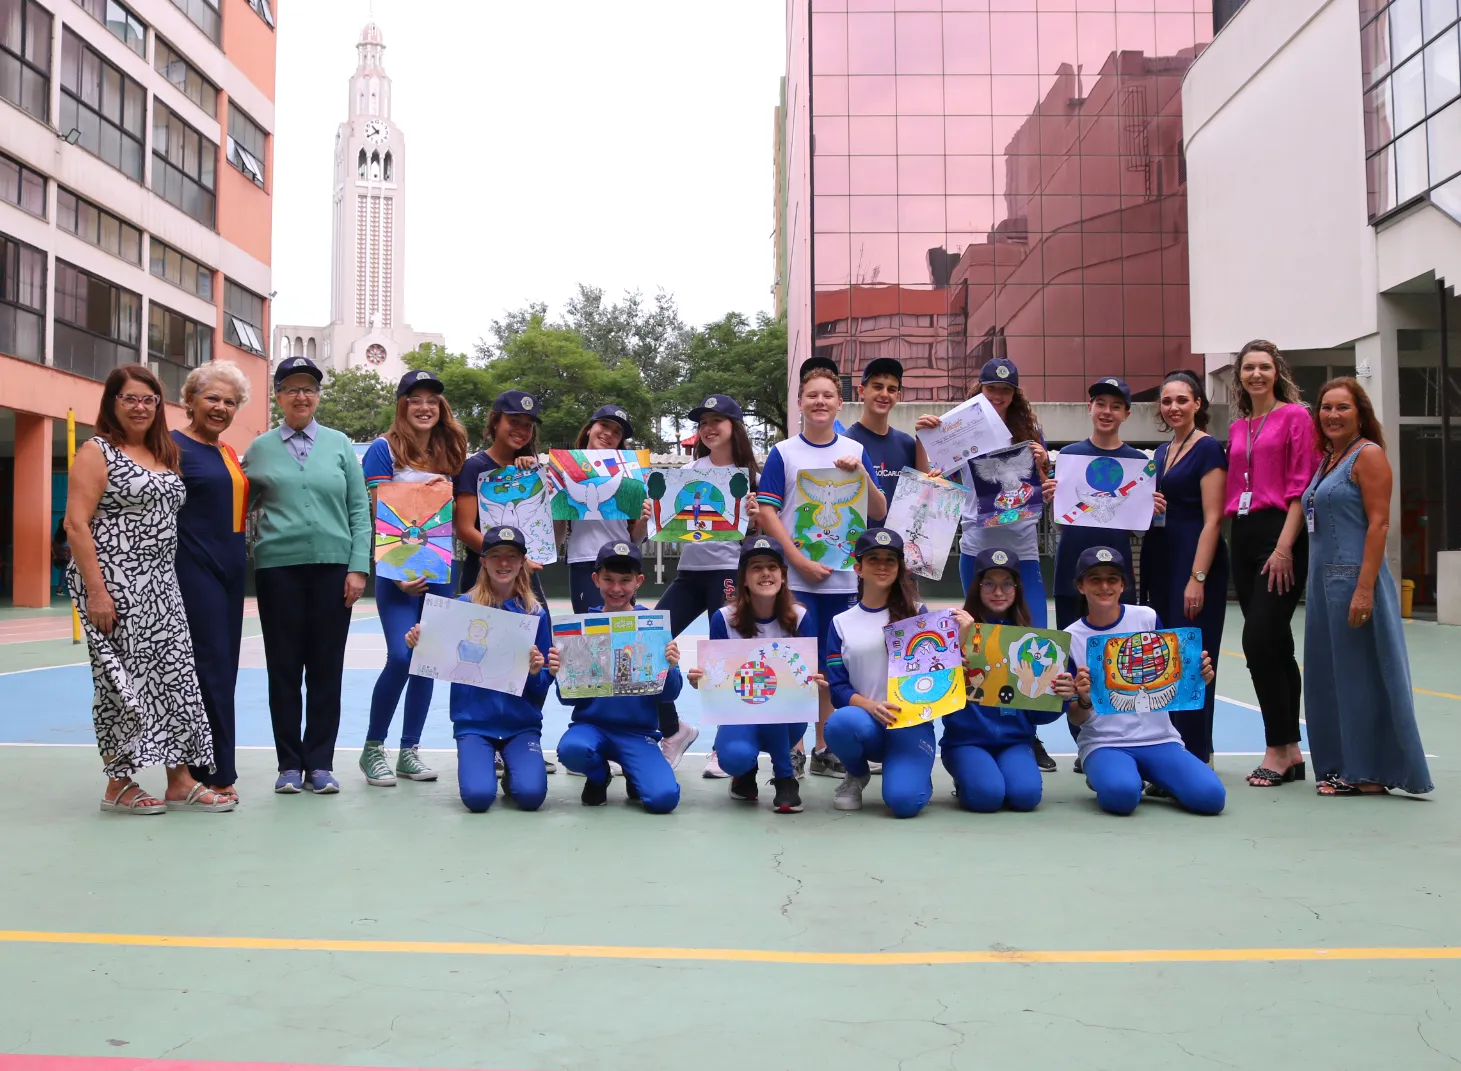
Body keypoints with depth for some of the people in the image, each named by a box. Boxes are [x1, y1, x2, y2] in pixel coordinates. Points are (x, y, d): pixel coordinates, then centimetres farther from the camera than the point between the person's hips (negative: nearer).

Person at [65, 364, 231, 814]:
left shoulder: (165, 454, 15)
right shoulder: (97, 451, -5)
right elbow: (76, 523, -12)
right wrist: (95, 590, -19)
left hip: (160, 586, 7)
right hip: (114, 585, -7)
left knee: (174, 674, 4)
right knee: (123, 678, 0)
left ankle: (180, 781, 9)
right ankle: (119, 785, 12)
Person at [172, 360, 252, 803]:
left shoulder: (230, 454, 16)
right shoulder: (175, 447, -7)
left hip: (230, 570, 8)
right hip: (194, 571, -8)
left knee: (223, 670, 9)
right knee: (210, 667, -8)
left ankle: (197, 773, 18)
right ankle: (218, 775, -1)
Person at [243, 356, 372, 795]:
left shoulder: (339, 445, 7)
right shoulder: (259, 449, 8)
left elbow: (359, 509, 5)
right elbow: (243, 507, 13)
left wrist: (358, 567, -3)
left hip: (333, 567, 0)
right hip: (278, 568, 0)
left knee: (326, 668, 3)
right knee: (284, 667, 4)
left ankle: (320, 763, 12)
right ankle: (290, 764, 14)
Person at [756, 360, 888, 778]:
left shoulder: (855, 451, 7)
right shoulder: (783, 453, 1)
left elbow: (879, 513, 5)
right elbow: (766, 512, -5)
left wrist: (862, 474, -12)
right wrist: (800, 560, -13)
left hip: (843, 575, 3)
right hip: (795, 576, -3)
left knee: (831, 663, 9)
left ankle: (824, 750, 19)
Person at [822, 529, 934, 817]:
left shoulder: (917, 613, 6)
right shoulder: (841, 623, 8)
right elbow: (838, 687, 1)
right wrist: (871, 706, -19)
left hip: (912, 722, -1)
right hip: (866, 721, 1)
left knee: (904, 801, -27)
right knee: (842, 722, -36)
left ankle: (915, 770, 13)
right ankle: (857, 775, 0)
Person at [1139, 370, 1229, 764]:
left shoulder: (1208, 449, -8)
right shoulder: (1161, 452, 15)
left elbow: (1212, 519, -14)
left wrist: (1197, 578, -20)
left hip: (1194, 561, -8)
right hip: (1159, 562, 8)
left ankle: (1194, 755, 2)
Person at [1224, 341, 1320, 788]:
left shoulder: (1295, 416, -2)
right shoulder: (1236, 429, 16)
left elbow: (1301, 487, -9)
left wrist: (1284, 546, -16)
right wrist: (1235, 533, 7)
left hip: (1281, 534, -6)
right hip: (1244, 537, 7)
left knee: (1259, 640, -13)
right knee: (1275, 645, 9)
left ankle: (1278, 750, -4)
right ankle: (1291, 751, 15)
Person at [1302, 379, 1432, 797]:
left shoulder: (1368, 454, -7)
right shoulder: (1327, 459, 16)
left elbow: (1379, 523, -14)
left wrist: (1364, 589, -22)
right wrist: (1317, 586, 13)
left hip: (1354, 579, -8)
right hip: (1323, 580, 8)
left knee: (1360, 676, -2)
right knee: (1326, 677, 11)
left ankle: (1370, 774, 7)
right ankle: (1341, 767, 21)